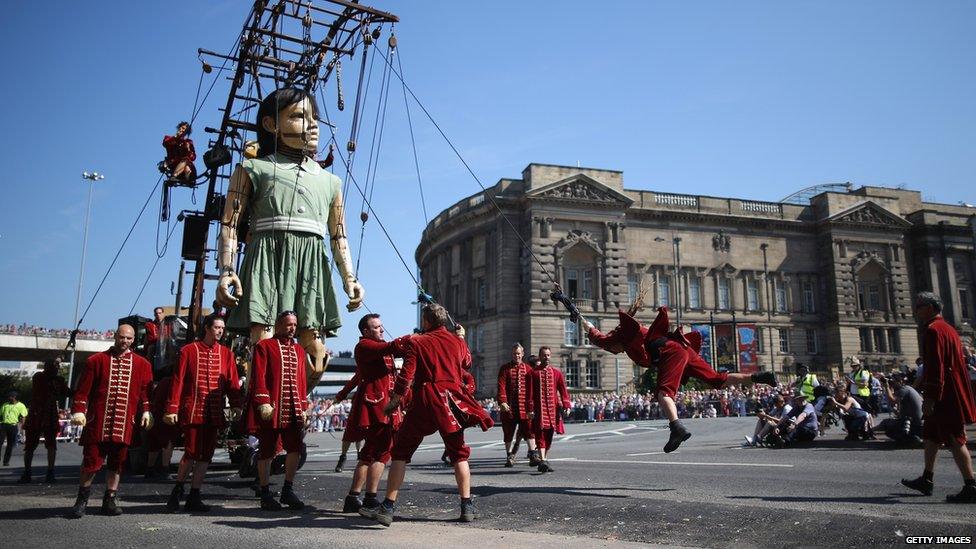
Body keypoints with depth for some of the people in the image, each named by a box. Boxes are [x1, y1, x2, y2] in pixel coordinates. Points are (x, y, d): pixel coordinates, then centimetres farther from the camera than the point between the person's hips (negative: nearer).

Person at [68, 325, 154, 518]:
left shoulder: (142, 364, 9)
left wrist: (146, 411, -2)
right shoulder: (97, 360, 5)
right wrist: (79, 411, -6)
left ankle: (110, 501, 18)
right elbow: (83, 389, 3)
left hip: (125, 424, 2)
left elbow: (145, 391, 10)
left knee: (117, 463, 7)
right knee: (91, 462, -1)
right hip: (98, 423, -2)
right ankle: (82, 500, 17)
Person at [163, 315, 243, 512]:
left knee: (206, 455, 5)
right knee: (191, 452, -7)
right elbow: (178, 381, -2)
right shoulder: (189, 350, 0)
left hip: (214, 413, 4)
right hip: (192, 411, -4)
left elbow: (233, 382, 5)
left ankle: (194, 497, 15)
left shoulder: (226, 354, 9)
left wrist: (236, 406, -6)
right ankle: (177, 491, 17)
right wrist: (172, 409, -7)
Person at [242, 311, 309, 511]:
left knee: (295, 449, 0)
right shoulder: (264, 346, 0)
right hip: (271, 409, -5)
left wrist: (303, 408, 11)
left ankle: (288, 490, 14)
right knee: (267, 451, 3)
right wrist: (263, 403, -14)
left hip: (293, 411, 5)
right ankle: (266, 495, 12)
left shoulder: (299, 350, 17)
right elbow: (259, 376, -7)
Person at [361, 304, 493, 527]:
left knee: (401, 452, 5)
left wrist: (393, 402, 3)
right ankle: (467, 507, 14)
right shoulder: (457, 341, 8)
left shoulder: (416, 343, -2)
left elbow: (405, 377, -8)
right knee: (459, 453, 16)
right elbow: (467, 361, 29)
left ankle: (388, 508, 1)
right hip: (452, 402, 3)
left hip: (424, 401, -3)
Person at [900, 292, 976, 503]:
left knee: (955, 441, -7)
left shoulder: (933, 330, -16)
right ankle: (926, 481, 25)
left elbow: (935, 367, -22)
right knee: (931, 436, 17)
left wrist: (929, 398, -21)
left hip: (943, 397, -11)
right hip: (951, 396, 11)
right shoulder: (947, 328, 17)